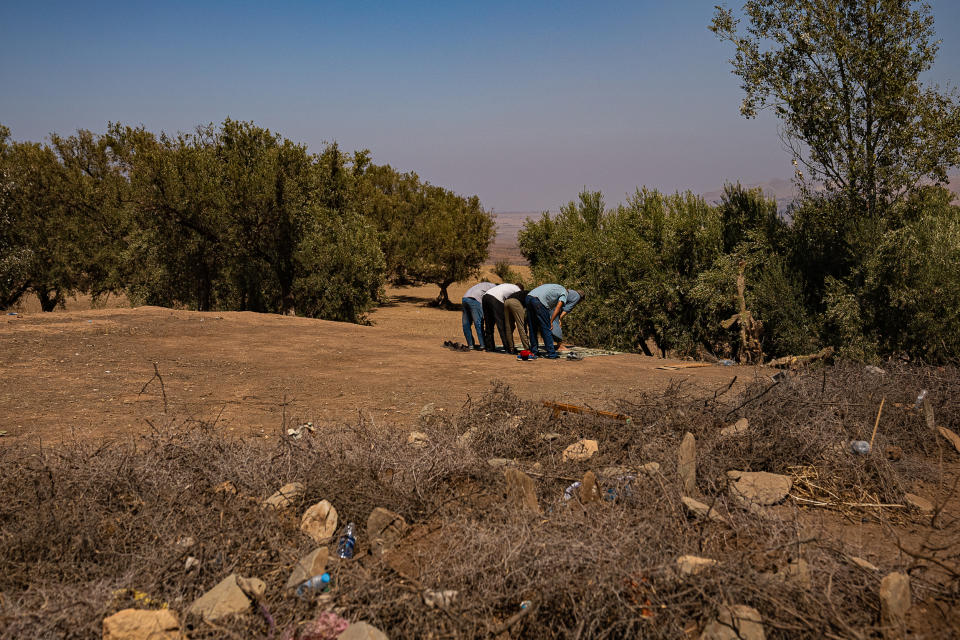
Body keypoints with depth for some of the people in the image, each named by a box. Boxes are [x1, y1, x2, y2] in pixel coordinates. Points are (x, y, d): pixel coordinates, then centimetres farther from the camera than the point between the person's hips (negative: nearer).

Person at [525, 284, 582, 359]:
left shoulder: (557, 288, 34)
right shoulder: (564, 293, 11)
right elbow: (557, 308, 0)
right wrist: (551, 322, 3)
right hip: (538, 300, -8)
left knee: (533, 328, 15)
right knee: (546, 328, 0)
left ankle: (533, 351, 19)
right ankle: (551, 353, 2)